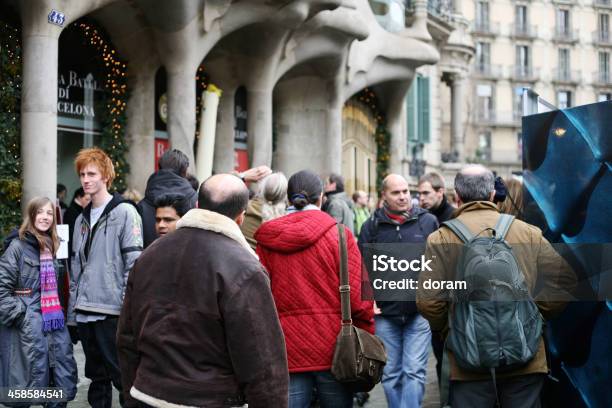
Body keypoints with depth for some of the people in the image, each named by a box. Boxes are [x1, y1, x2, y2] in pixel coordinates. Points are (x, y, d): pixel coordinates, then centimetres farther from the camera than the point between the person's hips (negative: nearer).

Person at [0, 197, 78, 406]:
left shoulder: (50, 246, 16)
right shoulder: (18, 246, -6)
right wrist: (19, 314, -14)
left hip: (53, 321, 7)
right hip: (28, 325, -7)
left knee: (64, 379, 4)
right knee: (33, 380, -5)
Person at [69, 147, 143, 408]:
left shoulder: (125, 212, -6)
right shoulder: (82, 219, 15)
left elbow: (134, 263, -11)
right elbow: (76, 266, 17)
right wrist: (72, 311, 12)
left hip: (113, 311, -7)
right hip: (84, 311, 7)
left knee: (121, 375, -3)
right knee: (96, 376, 14)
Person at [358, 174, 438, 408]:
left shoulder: (428, 222, 2)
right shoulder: (372, 226, 4)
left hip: (420, 311, -1)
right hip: (385, 311, 2)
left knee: (414, 371, -5)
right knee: (391, 374, 9)